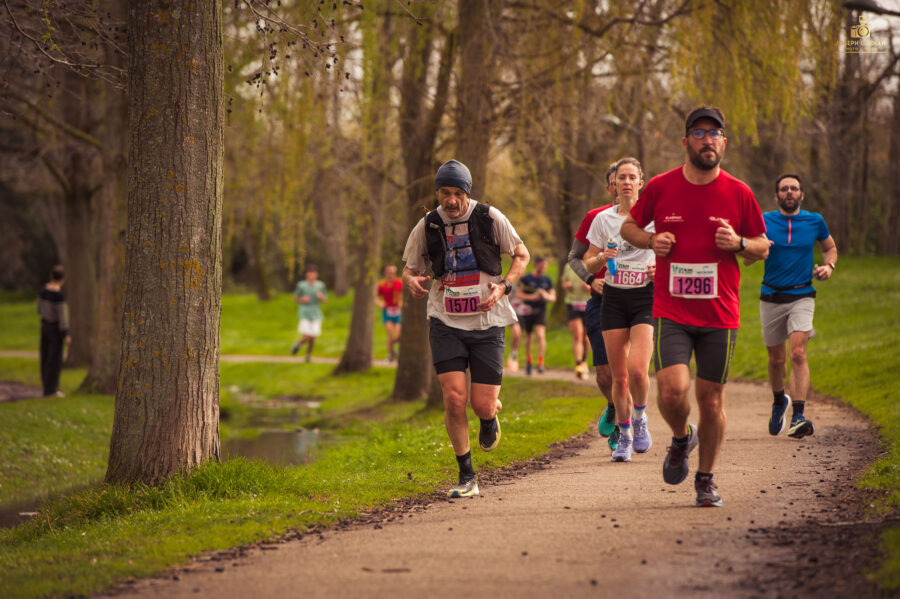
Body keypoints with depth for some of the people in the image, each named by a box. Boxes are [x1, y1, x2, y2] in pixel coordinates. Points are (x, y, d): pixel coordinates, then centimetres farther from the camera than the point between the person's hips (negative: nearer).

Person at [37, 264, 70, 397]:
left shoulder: (43, 291, -2)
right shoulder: (59, 295, -24)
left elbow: (40, 310, 9)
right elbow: (62, 316, -21)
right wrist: (66, 335, -15)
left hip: (44, 325, 7)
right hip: (56, 328, -7)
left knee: (46, 357, 15)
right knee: (55, 360, 3)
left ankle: (47, 385, 26)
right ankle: (50, 390, 8)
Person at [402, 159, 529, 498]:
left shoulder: (489, 218, -3)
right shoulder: (427, 226, 1)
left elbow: (521, 255, 7)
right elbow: (409, 269, 13)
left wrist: (503, 287, -10)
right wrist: (411, 282, -12)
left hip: (487, 322, -1)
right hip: (445, 322, 1)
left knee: (482, 406, -5)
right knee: (454, 397, -14)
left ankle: (490, 416, 35)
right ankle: (466, 476, 2)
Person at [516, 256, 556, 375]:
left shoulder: (547, 280, 5)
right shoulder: (526, 279, -2)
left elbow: (553, 297, 7)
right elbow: (518, 294, -5)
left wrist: (546, 296, -16)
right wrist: (531, 297, -19)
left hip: (541, 311, 1)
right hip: (528, 311, -1)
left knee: (541, 335, -20)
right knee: (529, 337, 9)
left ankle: (540, 363, -17)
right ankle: (528, 361, 31)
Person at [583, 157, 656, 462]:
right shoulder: (603, 219, 6)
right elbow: (588, 263, 10)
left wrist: (660, 269, -12)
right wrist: (603, 257, -12)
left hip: (645, 297, -2)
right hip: (614, 299, 2)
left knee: (637, 369, -19)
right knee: (619, 375, 2)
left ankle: (639, 418, 9)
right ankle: (624, 437, 17)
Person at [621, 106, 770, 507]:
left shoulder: (738, 193, 2)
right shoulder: (660, 187, 0)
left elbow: (763, 248, 11)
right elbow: (628, 226, 16)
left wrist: (739, 243, -11)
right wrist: (651, 240, -6)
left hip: (720, 315, 1)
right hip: (670, 312, -1)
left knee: (711, 399, 5)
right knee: (672, 389, -18)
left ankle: (706, 478, 23)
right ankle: (681, 439, 16)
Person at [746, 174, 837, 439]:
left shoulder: (815, 221, 3)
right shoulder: (764, 221, 1)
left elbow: (830, 247, 21)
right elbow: (747, 259, 0)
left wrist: (829, 266, -1)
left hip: (802, 296, -1)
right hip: (771, 297, 1)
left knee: (798, 353, -19)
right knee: (776, 358, 11)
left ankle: (798, 417, -23)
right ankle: (779, 401, 40)